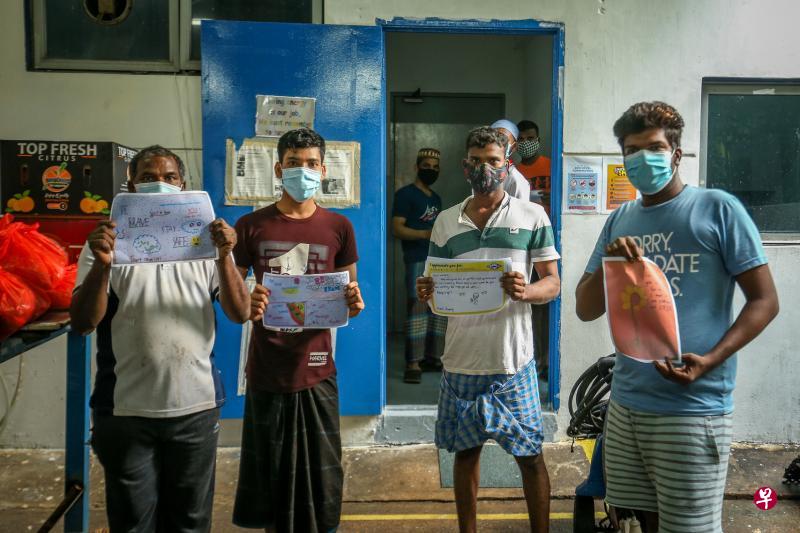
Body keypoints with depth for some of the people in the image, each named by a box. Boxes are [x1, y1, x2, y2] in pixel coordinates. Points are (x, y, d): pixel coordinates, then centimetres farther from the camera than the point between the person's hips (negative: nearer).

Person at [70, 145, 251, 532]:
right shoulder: (107, 241, 1)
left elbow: (240, 314, -3)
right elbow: (82, 323, -7)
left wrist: (224, 257, -18)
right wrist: (102, 265, -23)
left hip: (195, 405, 1)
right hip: (125, 409, -1)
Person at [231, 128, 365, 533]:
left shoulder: (338, 227, 2)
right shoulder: (250, 226, 0)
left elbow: (349, 294, 9)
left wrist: (353, 303, -14)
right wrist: (246, 306, -20)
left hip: (316, 368, 0)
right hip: (267, 370, 0)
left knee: (319, 471, 9)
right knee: (268, 469, 12)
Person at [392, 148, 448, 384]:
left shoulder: (436, 198, 21)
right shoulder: (405, 194, -1)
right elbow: (397, 228, -10)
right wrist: (426, 234, -21)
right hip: (417, 260, -7)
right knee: (417, 308, -11)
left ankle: (432, 357, 17)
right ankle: (413, 364, -9)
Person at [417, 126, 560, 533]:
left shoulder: (532, 216, 1)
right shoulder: (446, 221, 9)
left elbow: (553, 282, 2)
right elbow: (438, 290, 13)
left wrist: (525, 291, -20)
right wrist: (427, 294, -11)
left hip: (513, 361, -2)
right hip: (460, 361, 3)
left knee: (530, 455, 6)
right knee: (465, 450, 13)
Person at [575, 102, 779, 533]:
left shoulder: (718, 208, -4)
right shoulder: (619, 221, 10)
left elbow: (764, 300, -5)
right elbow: (585, 311, 10)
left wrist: (710, 361, -19)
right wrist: (607, 265, -10)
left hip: (694, 408, -5)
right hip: (626, 403, 5)